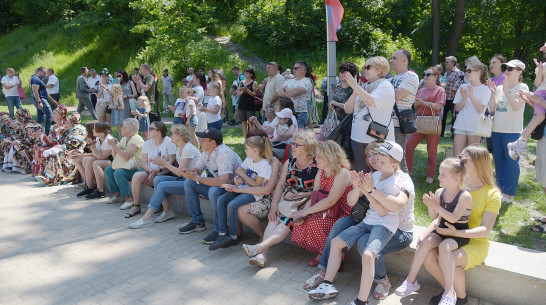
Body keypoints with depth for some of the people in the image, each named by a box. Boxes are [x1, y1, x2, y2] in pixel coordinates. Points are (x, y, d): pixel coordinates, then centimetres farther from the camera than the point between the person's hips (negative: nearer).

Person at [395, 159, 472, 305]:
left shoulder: (465, 196, -15)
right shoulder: (439, 192, 1)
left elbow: (453, 218, -22)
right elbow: (434, 217, 6)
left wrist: (436, 206, -27)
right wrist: (430, 206, -14)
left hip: (459, 234, -5)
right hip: (442, 229, 5)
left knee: (444, 246, -34)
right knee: (425, 242, -23)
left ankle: (449, 293, -24)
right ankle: (411, 281, -12)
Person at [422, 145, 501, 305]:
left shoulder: (492, 194, -9)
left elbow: (485, 230, -15)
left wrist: (455, 232, -29)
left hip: (476, 243, -4)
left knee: (446, 259, -31)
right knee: (427, 255, -24)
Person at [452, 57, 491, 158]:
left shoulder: (485, 90, -2)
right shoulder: (463, 87, 8)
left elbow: (481, 110, -12)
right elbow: (457, 108, 6)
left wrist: (472, 96, -19)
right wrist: (464, 99, -11)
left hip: (475, 127, -3)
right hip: (460, 125, 3)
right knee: (456, 156, -1)